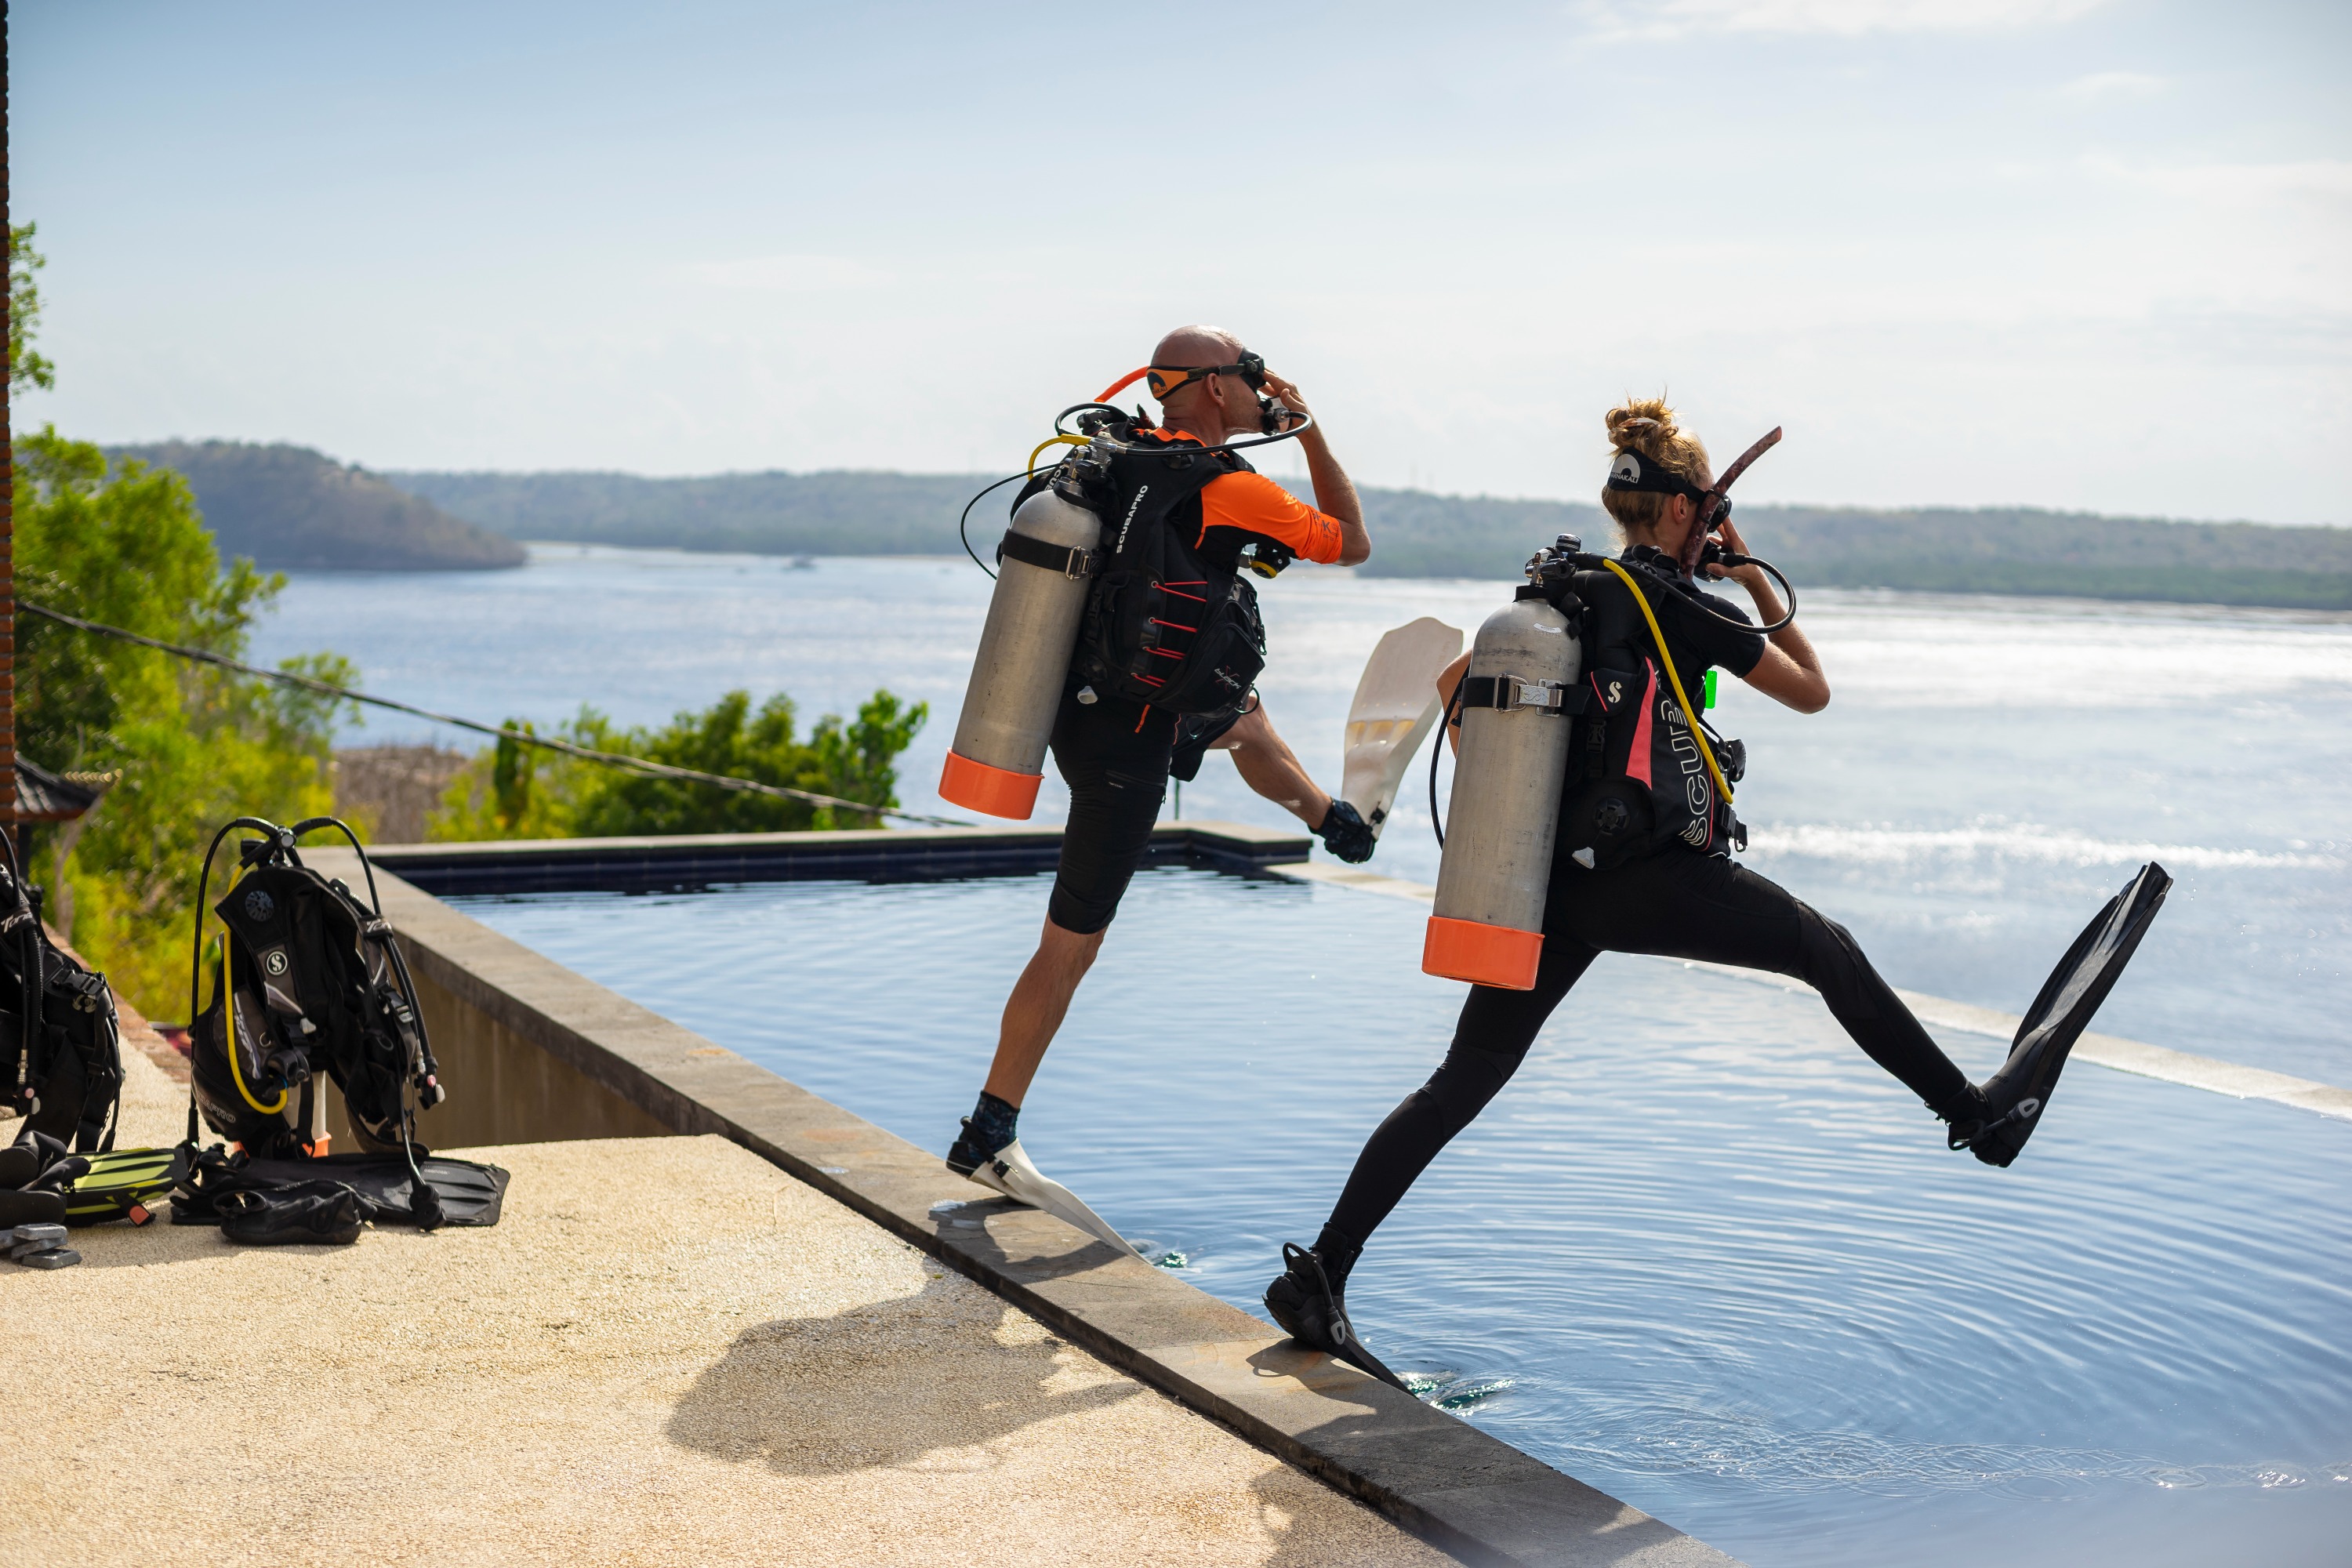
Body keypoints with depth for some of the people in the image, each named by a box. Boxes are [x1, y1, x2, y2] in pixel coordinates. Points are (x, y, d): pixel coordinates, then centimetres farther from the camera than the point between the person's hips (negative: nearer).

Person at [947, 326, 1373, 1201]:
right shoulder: (1233, 491, -18)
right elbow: (1354, 544, -2)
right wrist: (1311, 433, 5)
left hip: (1076, 702, 9)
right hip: (1123, 743, -9)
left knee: (1243, 719, 35)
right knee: (1071, 945, 0)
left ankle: (1333, 816, 63)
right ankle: (988, 1136, 7)